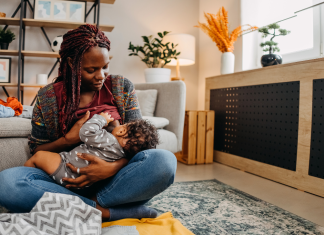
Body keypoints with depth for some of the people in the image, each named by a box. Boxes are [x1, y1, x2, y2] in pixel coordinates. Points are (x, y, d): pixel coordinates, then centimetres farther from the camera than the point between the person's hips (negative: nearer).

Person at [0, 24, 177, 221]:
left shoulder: (123, 87, 3)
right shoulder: (48, 97, 2)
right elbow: (36, 150, 8)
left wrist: (113, 167, -23)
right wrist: (69, 140, -13)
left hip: (112, 182, 0)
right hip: (67, 181, 1)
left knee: (165, 161, -29)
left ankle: (89, 207, -20)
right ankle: (105, 212, -24)